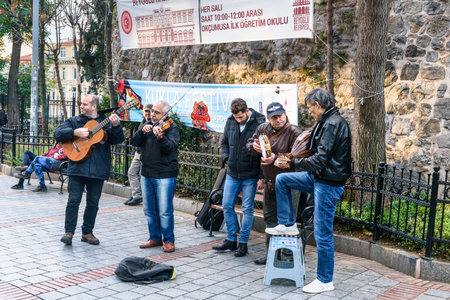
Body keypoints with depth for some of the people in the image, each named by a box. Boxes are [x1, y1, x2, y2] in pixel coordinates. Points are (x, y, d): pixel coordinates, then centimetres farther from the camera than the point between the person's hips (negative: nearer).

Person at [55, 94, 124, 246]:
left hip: (98, 170, 1)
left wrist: (116, 126, -21)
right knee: (73, 200, -3)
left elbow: (119, 139, -2)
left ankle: (87, 232, 20)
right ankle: (69, 232, 6)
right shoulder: (74, 121, 10)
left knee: (93, 203, 8)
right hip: (77, 168, -1)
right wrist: (76, 132, -15)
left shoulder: (106, 122, 8)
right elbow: (58, 133, -1)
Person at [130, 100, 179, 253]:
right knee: (149, 210, 13)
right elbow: (134, 142, 1)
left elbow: (170, 147, -21)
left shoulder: (171, 127, -5)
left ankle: (169, 240, 9)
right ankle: (155, 238, 26)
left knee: (165, 210, -5)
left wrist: (160, 137, -40)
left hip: (165, 175, -6)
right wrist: (143, 131, -17)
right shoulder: (148, 125, 12)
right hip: (147, 174, 6)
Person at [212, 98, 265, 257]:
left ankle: (243, 243, 14)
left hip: (250, 174, -5)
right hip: (232, 173, 5)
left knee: (247, 209, 3)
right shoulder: (230, 121, 2)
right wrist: (226, 159, 2)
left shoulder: (259, 122, -13)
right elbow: (224, 143, 17)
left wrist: (262, 176, -13)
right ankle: (231, 240, 21)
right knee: (227, 205, 7)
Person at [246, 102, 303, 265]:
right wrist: (254, 146, -3)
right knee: (270, 218, 15)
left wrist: (276, 158, -29)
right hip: (269, 183, 7)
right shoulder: (262, 128, 9)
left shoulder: (294, 132, -12)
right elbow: (249, 143, 20)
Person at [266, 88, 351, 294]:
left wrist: (294, 163, -14)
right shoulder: (327, 122, 12)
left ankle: (325, 281, 11)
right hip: (319, 178, 10)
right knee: (281, 179, 13)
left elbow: (320, 160, -25)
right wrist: (295, 162, 8)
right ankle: (287, 224, 21)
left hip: (329, 184, -10)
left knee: (323, 233, -2)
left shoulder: (333, 124, -20)